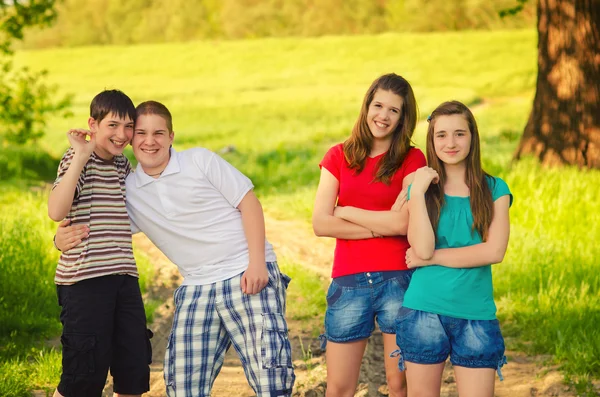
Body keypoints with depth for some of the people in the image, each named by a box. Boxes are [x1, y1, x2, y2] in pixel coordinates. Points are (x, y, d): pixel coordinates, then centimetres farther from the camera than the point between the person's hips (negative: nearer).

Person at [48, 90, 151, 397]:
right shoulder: (77, 161, -7)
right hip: (85, 279, -7)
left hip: (124, 276, 7)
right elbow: (56, 211, -24)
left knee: (135, 368, 9)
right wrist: (80, 157, -23)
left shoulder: (122, 165, 15)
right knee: (86, 371, -4)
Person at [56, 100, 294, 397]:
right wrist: (64, 238, -10)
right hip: (196, 288, 4)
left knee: (269, 373, -16)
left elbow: (248, 203, -2)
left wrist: (256, 262, -13)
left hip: (249, 275, -4)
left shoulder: (200, 161, 1)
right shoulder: (128, 191, 9)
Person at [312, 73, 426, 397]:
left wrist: (345, 211, -4)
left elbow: (403, 221, -12)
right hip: (348, 282, 2)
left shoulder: (412, 160, 2)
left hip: (398, 281, -2)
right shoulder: (339, 157, 9)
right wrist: (381, 226, -7)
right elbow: (320, 223, -2)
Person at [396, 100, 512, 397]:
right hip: (423, 310, 0)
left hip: (476, 315, 0)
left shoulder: (494, 189, 4)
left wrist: (432, 257, -9)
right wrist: (418, 192, -12)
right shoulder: (421, 188, 4)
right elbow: (423, 248, -10)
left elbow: (494, 251, -9)